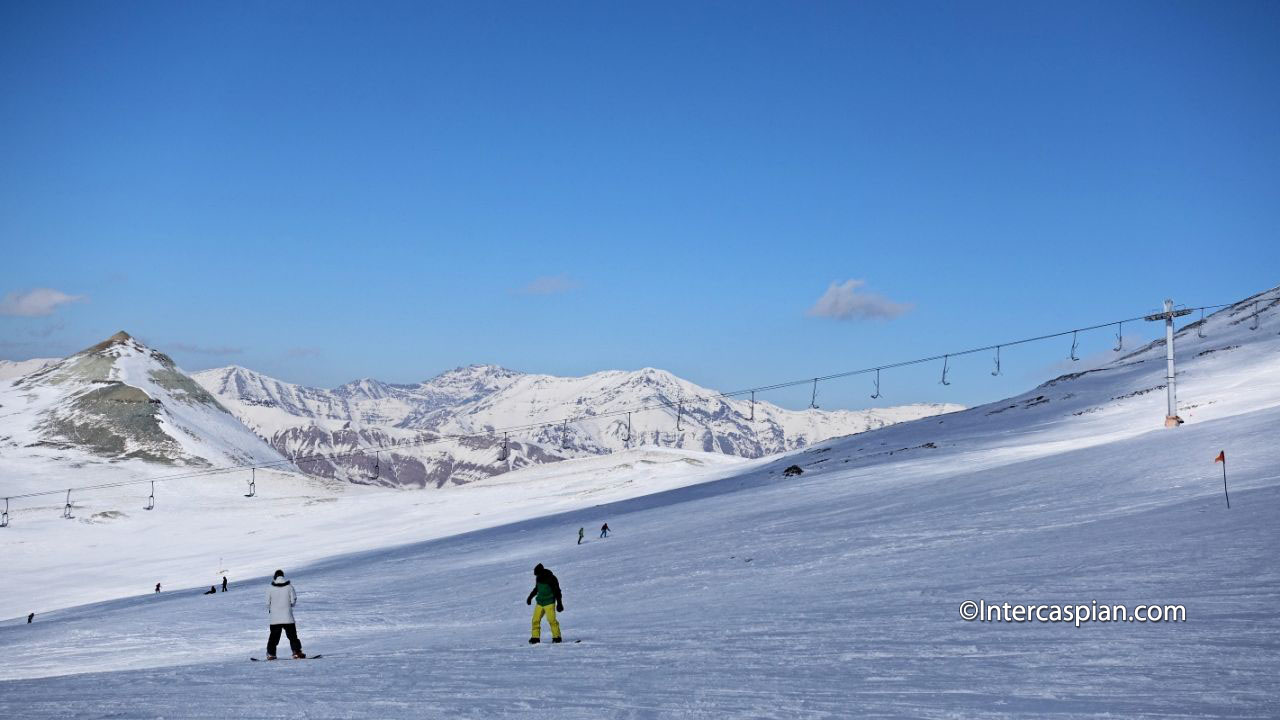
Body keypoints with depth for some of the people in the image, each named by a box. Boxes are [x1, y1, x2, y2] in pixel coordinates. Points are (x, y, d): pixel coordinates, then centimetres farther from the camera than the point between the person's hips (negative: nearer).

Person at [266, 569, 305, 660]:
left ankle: (271, 654, 11)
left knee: (274, 636, 12)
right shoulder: (289, 587, -5)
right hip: (288, 618, -1)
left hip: (274, 618, 1)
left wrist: (269, 610, 21)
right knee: (292, 635, 5)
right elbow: (293, 601, -2)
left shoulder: (270, 588, -4)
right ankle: (296, 652, -2)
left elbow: (268, 602, 1)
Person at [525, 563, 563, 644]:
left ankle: (556, 637, -10)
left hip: (549, 602, -6)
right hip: (540, 602, 6)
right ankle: (535, 637, 6)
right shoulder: (538, 578, 6)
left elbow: (557, 591, -10)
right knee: (535, 620, -1)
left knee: (551, 619, -17)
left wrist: (559, 603, -13)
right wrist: (530, 597, 26)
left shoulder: (551, 578, -14)